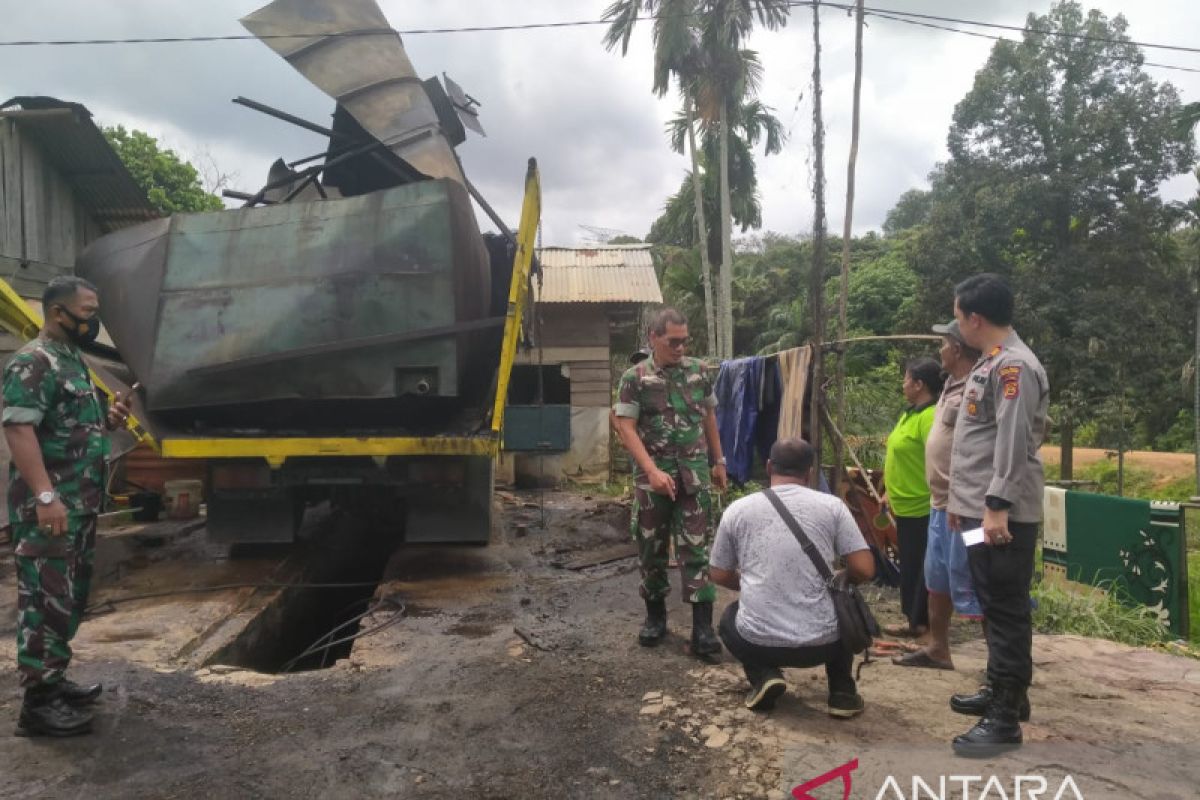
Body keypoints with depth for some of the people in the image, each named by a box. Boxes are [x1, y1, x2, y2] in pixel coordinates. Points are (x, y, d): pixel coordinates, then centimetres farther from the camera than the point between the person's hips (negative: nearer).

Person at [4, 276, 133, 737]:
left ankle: (53, 681, 27)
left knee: (69, 597, 16)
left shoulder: (72, 361, 17)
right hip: (48, 507, -10)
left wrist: (107, 421, 6)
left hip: (80, 505, 10)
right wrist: (45, 495, -29)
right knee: (46, 600, -6)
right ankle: (38, 703, 1)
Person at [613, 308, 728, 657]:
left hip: (694, 476, 2)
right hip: (652, 478, -1)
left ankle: (702, 626, 2)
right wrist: (653, 471, -18)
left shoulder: (699, 371, 5)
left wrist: (718, 461, 16)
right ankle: (655, 615, 27)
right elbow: (626, 429, -10)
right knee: (651, 549, 9)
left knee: (696, 549, -1)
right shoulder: (634, 378, -5)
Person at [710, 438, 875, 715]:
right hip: (822, 643, 1)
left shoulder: (737, 509, 2)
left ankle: (763, 677, 8)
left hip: (757, 643, -1)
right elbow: (864, 570, -3)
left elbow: (720, 576, 11)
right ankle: (842, 692, 19)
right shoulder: (832, 505, -1)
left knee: (730, 618, 34)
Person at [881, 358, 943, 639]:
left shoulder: (930, 417, -20)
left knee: (920, 566, 1)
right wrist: (889, 492, 22)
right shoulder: (910, 412, 13)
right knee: (910, 565, 17)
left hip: (922, 508, -10)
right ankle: (914, 618, 28)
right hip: (906, 505, 10)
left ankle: (919, 622, 12)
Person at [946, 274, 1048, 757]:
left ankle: (1005, 718, 3)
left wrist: (997, 507, -24)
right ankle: (1001, 690, 31)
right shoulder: (990, 363, 17)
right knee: (993, 608, 18)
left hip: (1003, 516, -10)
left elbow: (1013, 443, -21)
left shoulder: (1014, 366, -14)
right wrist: (962, 501, 22)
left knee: (1007, 611, -4)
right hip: (980, 511, 10)